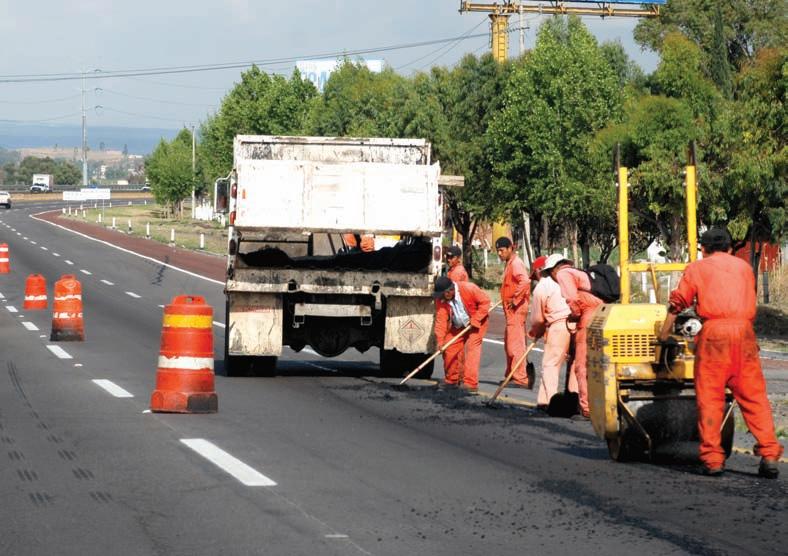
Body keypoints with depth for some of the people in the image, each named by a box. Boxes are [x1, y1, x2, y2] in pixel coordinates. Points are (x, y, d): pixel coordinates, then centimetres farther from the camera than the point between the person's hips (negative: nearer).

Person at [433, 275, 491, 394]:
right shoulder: (440, 300, -17)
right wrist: (440, 341, -27)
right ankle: (451, 381, 20)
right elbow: (440, 320, -19)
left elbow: (485, 301, -21)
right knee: (449, 348, 1)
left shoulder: (469, 288, -29)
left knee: (472, 347, -18)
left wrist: (475, 320, -24)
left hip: (478, 321, -5)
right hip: (458, 326, 5)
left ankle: (471, 384, -24)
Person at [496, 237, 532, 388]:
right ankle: (511, 376, 23)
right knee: (509, 343, 16)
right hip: (511, 310, 11)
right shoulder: (509, 263, 17)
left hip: (516, 309, -11)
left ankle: (521, 379, -11)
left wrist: (515, 300, -24)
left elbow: (525, 281, -31)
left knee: (515, 343, -11)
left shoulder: (516, 263, -15)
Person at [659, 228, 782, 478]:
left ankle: (712, 459, -3)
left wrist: (663, 335, 22)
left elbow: (677, 304, 12)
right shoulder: (743, 267, 24)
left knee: (709, 397, 1)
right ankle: (769, 455, -6)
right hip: (744, 329, 2)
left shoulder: (697, 268, 15)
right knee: (754, 396, 3)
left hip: (713, 329, -2)